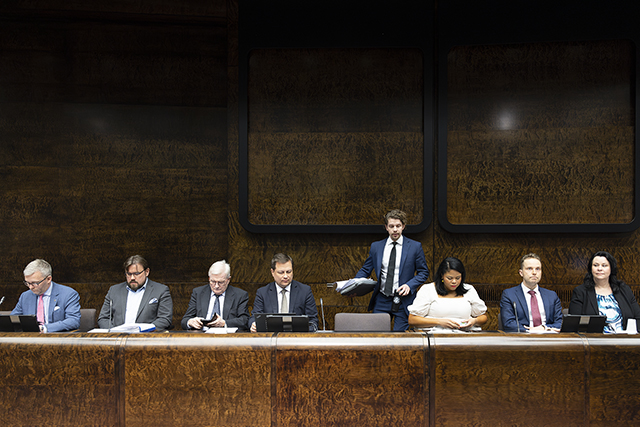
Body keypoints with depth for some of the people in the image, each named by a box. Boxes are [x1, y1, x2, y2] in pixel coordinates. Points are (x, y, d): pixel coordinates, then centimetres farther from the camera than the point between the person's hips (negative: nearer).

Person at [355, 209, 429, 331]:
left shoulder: (415, 247, 1)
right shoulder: (376, 246, 8)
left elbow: (423, 272, 4)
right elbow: (365, 270, 12)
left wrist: (409, 285, -13)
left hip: (403, 301, -2)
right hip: (381, 301, 3)